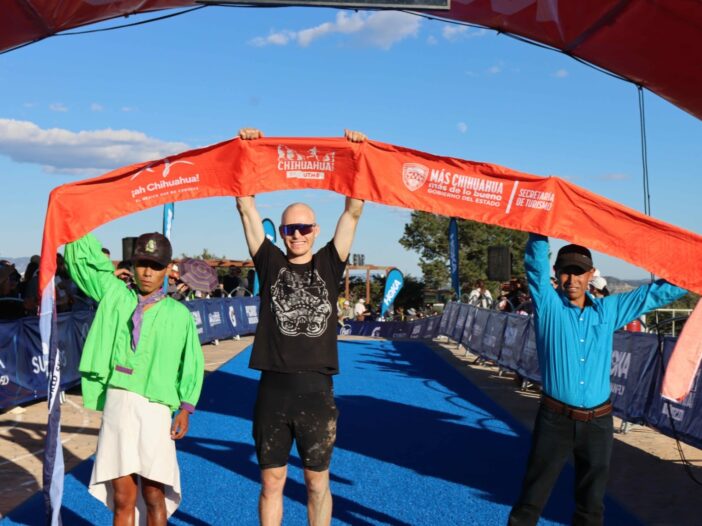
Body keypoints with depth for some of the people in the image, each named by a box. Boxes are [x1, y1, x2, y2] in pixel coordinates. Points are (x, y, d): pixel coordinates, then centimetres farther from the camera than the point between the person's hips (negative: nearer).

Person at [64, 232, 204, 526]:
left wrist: (185, 407, 0)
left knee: (153, 494, 2)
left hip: (154, 408, -2)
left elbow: (191, 363, 6)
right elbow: (83, 256, 12)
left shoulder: (178, 314, 5)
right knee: (122, 497, 4)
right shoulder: (114, 295, 11)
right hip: (116, 403, 2)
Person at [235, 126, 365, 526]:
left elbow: (353, 213, 0)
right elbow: (247, 209, 1)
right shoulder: (271, 263, 5)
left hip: (317, 390, 0)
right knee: (271, 482, 10)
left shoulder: (329, 265, 6)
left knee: (317, 483, 11)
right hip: (273, 389, 0)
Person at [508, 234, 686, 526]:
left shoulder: (609, 309, 6)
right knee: (531, 501, 4)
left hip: (598, 423, 3)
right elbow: (536, 261, -15)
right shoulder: (548, 304, -3)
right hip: (555, 419, -3)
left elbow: (657, 292, 12)